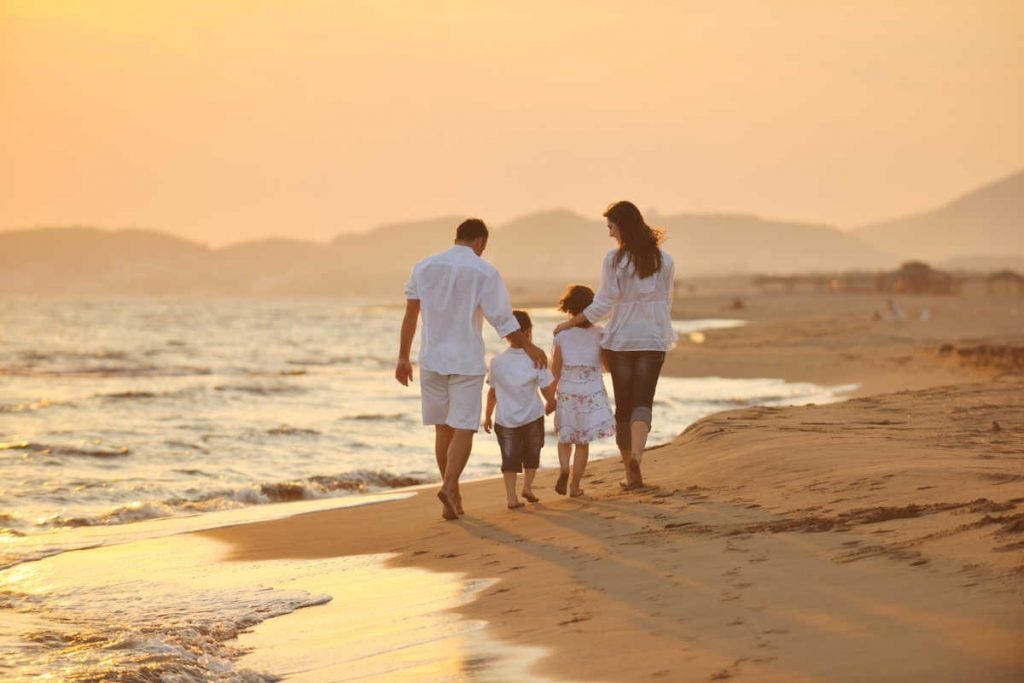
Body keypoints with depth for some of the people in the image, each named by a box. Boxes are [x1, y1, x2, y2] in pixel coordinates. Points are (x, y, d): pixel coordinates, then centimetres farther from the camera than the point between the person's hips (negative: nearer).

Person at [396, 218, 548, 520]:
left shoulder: (423, 267, 6)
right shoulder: (485, 272, -6)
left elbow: (410, 316, 7)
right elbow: (503, 320, -6)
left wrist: (403, 357, 13)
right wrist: (527, 346, 7)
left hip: (432, 360, 4)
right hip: (467, 360, -4)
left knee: (443, 427, 12)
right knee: (464, 428, -3)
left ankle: (452, 493, 18)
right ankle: (449, 485, -23)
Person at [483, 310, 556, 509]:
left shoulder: (497, 362, -3)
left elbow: (492, 393, 5)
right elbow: (549, 391, -9)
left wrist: (487, 417, 18)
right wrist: (549, 407, 12)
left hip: (505, 420, 1)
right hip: (533, 418, -1)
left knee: (510, 458, 4)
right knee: (531, 455, 20)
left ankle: (511, 496, -4)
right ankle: (527, 487, 20)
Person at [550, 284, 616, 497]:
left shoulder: (561, 333, -5)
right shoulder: (598, 333, -6)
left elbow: (555, 369, -1)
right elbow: (607, 363, -1)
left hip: (567, 390, 0)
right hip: (592, 390, 0)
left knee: (565, 437, 17)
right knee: (583, 442, 8)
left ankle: (564, 468, -9)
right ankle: (575, 485, 9)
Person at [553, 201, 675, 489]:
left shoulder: (615, 260, -10)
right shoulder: (663, 259, 2)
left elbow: (603, 304, -10)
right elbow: (666, 303, 9)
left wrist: (570, 322, 1)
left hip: (621, 340, -2)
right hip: (653, 339, 2)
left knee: (623, 405, 8)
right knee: (643, 401, -1)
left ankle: (632, 475, 11)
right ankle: (636, 452, -30)